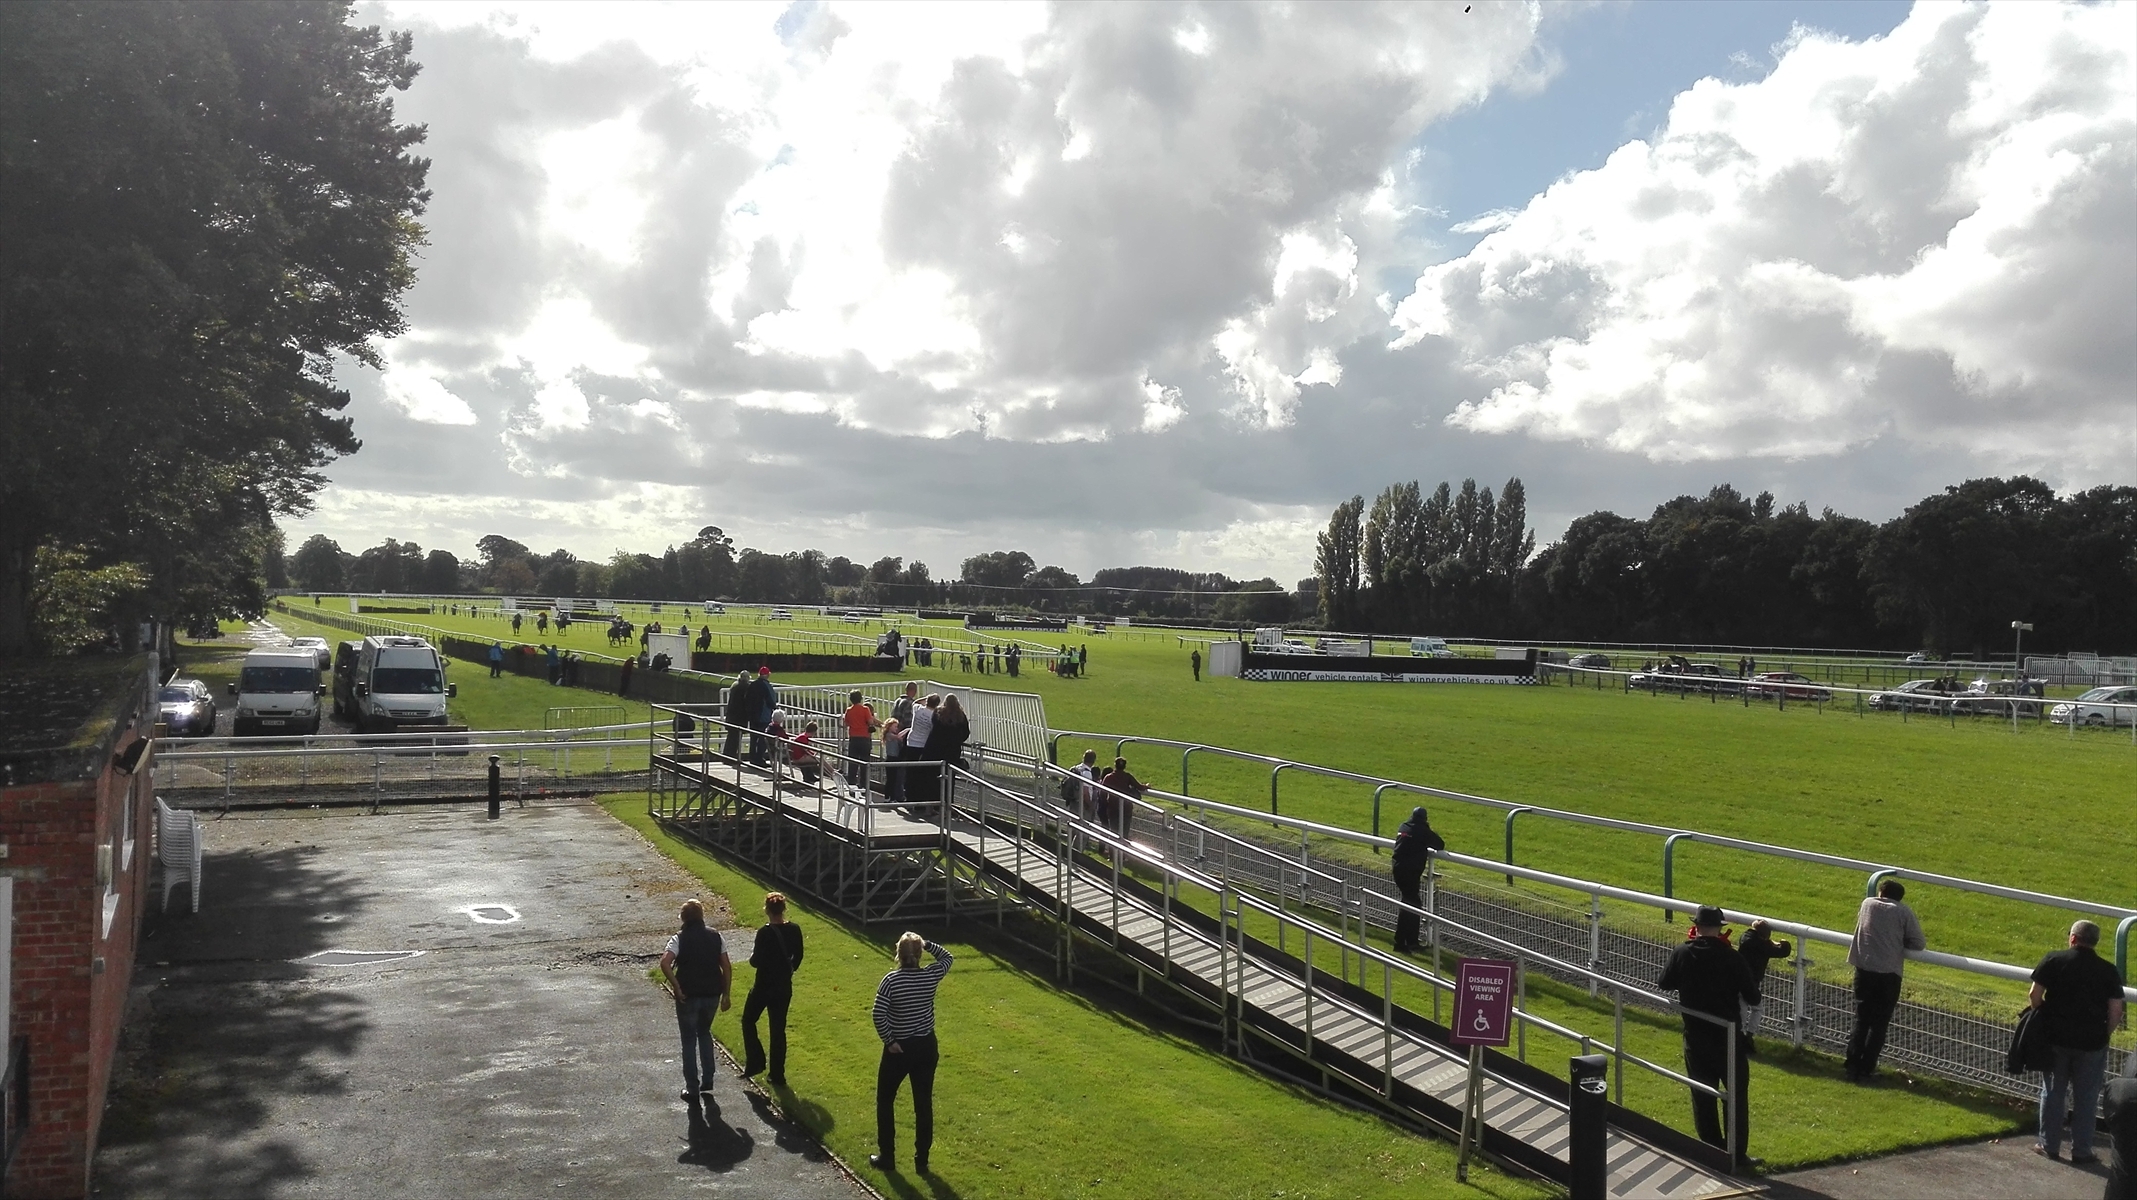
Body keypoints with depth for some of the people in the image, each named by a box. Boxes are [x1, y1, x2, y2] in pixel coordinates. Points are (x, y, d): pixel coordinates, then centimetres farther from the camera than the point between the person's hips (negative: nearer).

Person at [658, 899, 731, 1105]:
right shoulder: (715, 937, 3)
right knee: (705, 1033, 25)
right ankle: (707, 1080, 26)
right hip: (712, 994, 4)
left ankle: (692, 1089, 10)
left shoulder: (679, 938, -8)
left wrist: (676, 987, -16)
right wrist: (725, 995, 8)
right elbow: (727, 967, 1)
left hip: (688, 996, -4)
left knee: (689, 1041, 8)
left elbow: (665, 963, -24)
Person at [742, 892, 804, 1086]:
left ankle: (755, 1062, 10)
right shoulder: (794, 930, -4)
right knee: (778, 1029, 13)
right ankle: (777, 1075, 17)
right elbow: (798, 957, 7)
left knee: (748, 1021, 18)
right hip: (784, 987, 5)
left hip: (764, 986, -5)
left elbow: (756, 961, -19)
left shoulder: (765, 932, -21)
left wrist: (752, 954, 3)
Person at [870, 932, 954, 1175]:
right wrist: (927, 944, 4)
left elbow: (879, 1016, -23)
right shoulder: (931, 975, -8)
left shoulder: (891, 980, -18)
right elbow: (948, 957, 13)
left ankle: (887, 1158, 21)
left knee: (885, 1101, 16)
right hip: (927, 1047, 3)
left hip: (899, 1049, -3)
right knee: (924, 1104, 12)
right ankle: (922, 1161, 19)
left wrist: (889, 1041, -12)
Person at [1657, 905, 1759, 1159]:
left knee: (1703, 1095, 12)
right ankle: (1737, 1152, 11)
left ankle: (1712, 1150, 17)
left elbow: (1663, 986, 5)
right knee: (1736, 1094, 10)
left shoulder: (1682, 954, -7)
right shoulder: (1731, 957, -13)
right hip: (1728, 1036, -2)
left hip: (1695, 1036, 2)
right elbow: (1752, 997, -8)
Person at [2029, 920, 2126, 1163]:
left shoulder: (2053, 960, -5)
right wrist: (2104, 1034, 10)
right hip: (2091, 1042, 1)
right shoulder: (2108, 971, -2)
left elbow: (2034, 996, -9)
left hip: (2055, 1037, 0)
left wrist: (2043, 1020, 8)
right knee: (2086, 1097, 10)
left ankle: (2049, 1145, 17)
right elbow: (2115, 1011, -5)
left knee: (2053, 1092, 11)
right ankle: (2081, 1150, 15)